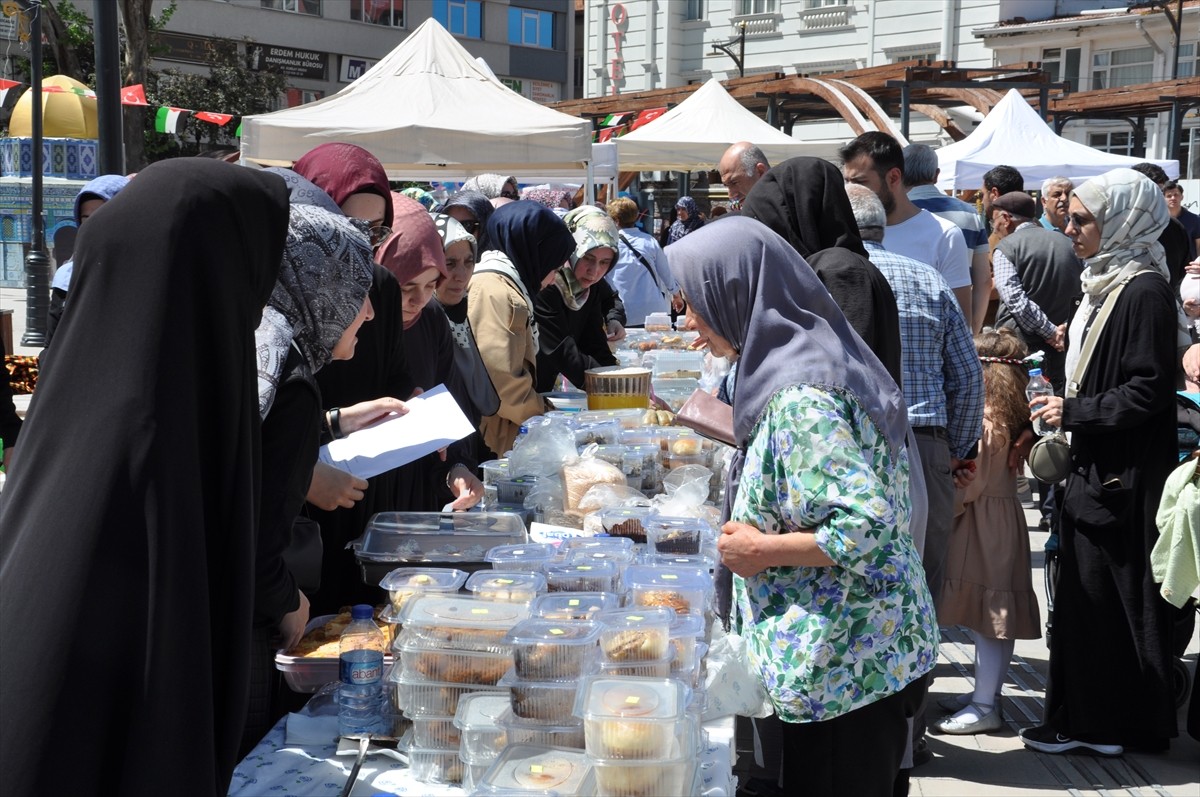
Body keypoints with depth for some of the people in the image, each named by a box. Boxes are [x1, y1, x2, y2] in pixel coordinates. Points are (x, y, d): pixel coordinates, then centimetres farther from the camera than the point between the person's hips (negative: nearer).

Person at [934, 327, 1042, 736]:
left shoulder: (983, 422, -19)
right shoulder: (1009, 418, 9)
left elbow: (968, 484, -19)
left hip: (982, 524, -9)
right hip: (996, 521, 9)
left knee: (988, 614, -3)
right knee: (986, 613, 16)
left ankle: (985, 706, 3)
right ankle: (985, 691, 26)